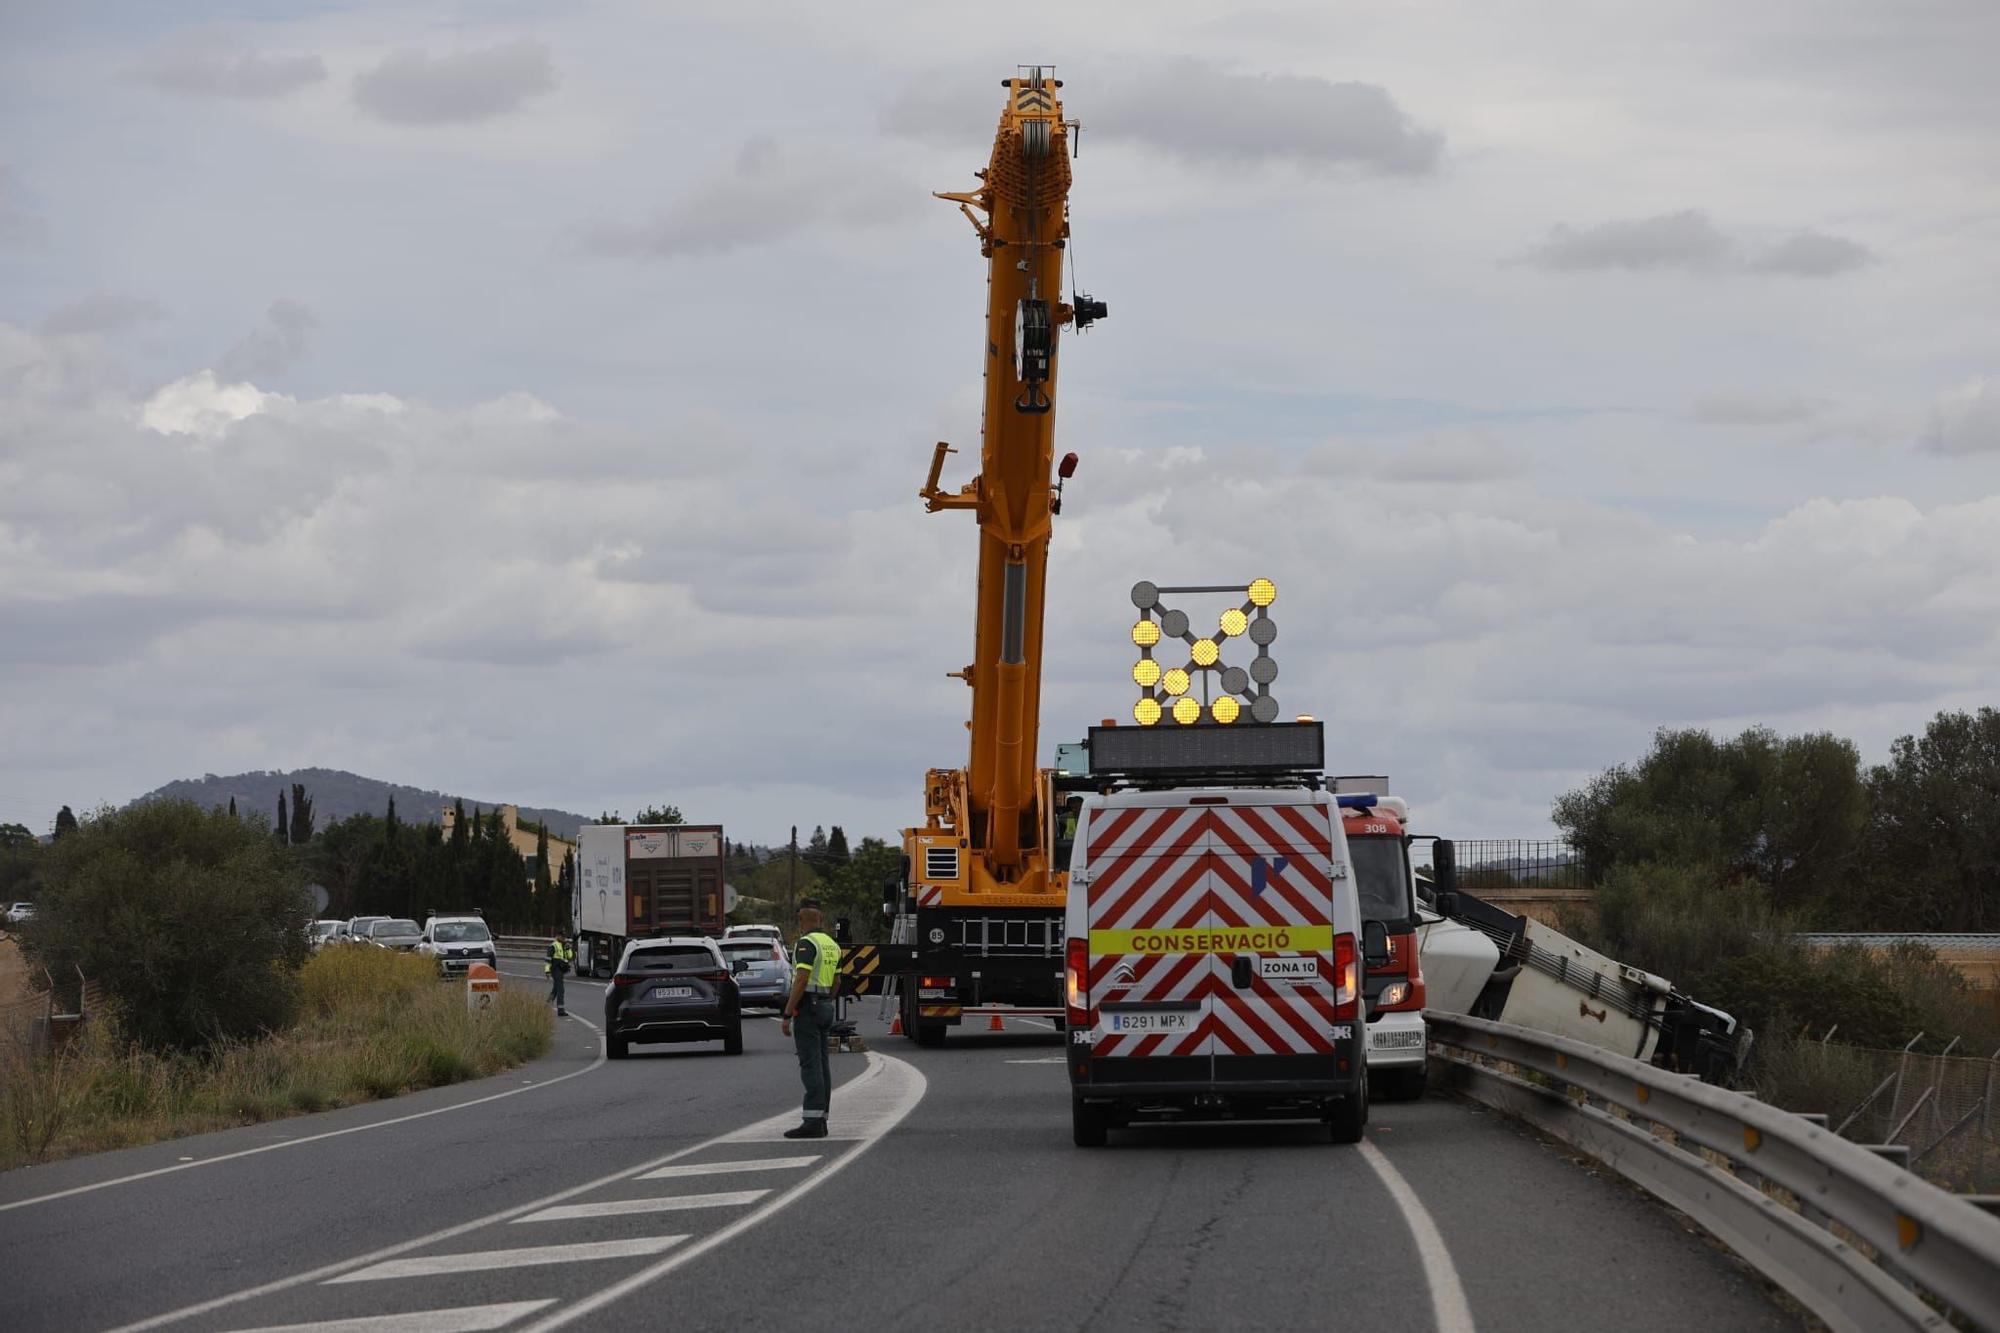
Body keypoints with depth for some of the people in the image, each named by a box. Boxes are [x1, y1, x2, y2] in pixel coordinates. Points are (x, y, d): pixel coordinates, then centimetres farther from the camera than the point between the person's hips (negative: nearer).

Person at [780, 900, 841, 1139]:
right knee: (821, 1064, 9)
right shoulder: (831, 945, 14)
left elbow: (801, 981, -20)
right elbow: (836, 981, 20)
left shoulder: (806, 944, -14)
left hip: (807, 1007, -9)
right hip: (825, 1008, 9)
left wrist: (787, 1015, -18)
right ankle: (821, 1120, 10)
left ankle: (812, 1122, -17)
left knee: (810, 1065, -12)